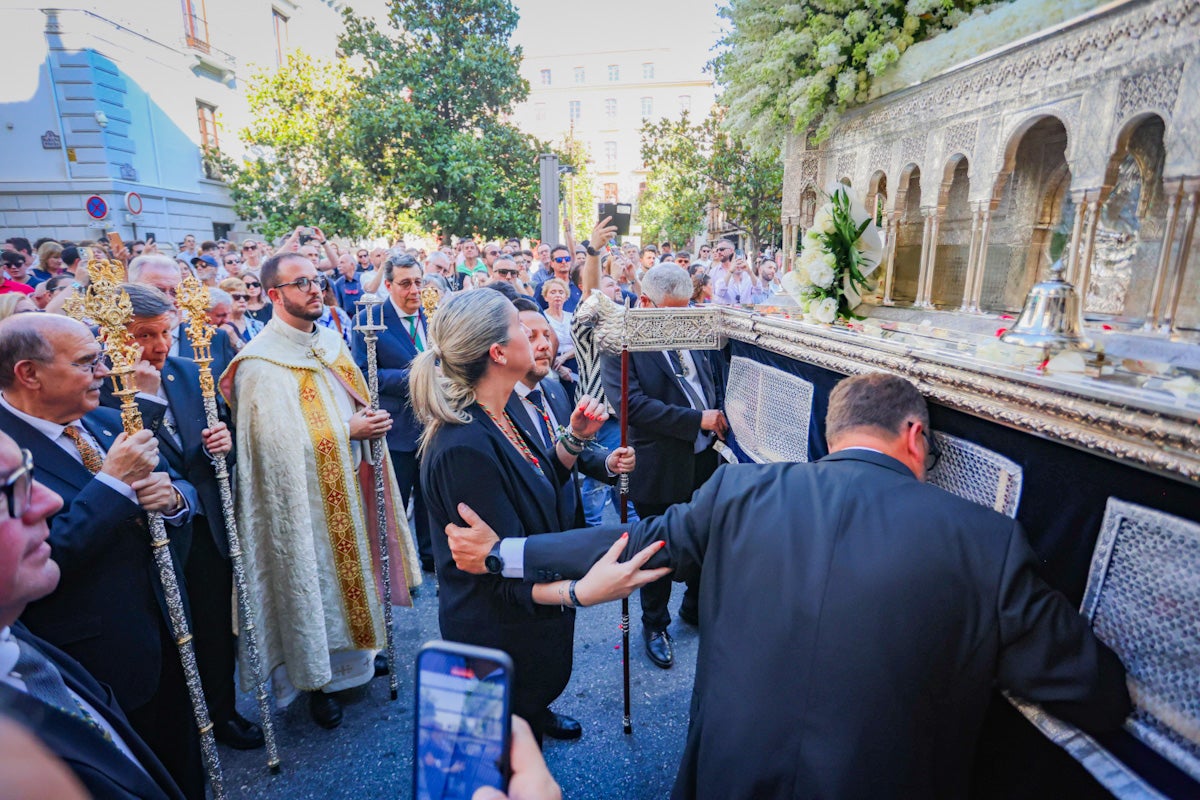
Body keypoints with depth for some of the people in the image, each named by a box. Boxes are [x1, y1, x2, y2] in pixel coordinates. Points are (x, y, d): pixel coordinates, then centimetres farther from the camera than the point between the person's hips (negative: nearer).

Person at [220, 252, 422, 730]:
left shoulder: (330, 339, 7)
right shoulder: (261, 363, -16)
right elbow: (281, 441, -22)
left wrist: (368, 419, -6)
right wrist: (348, 431, -19)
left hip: (350, 482, 7)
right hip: (305, 495, -7)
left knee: (354, 566, 18)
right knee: (314, 578, 7)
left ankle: (357, 652, 40)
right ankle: (317, 679, 27)